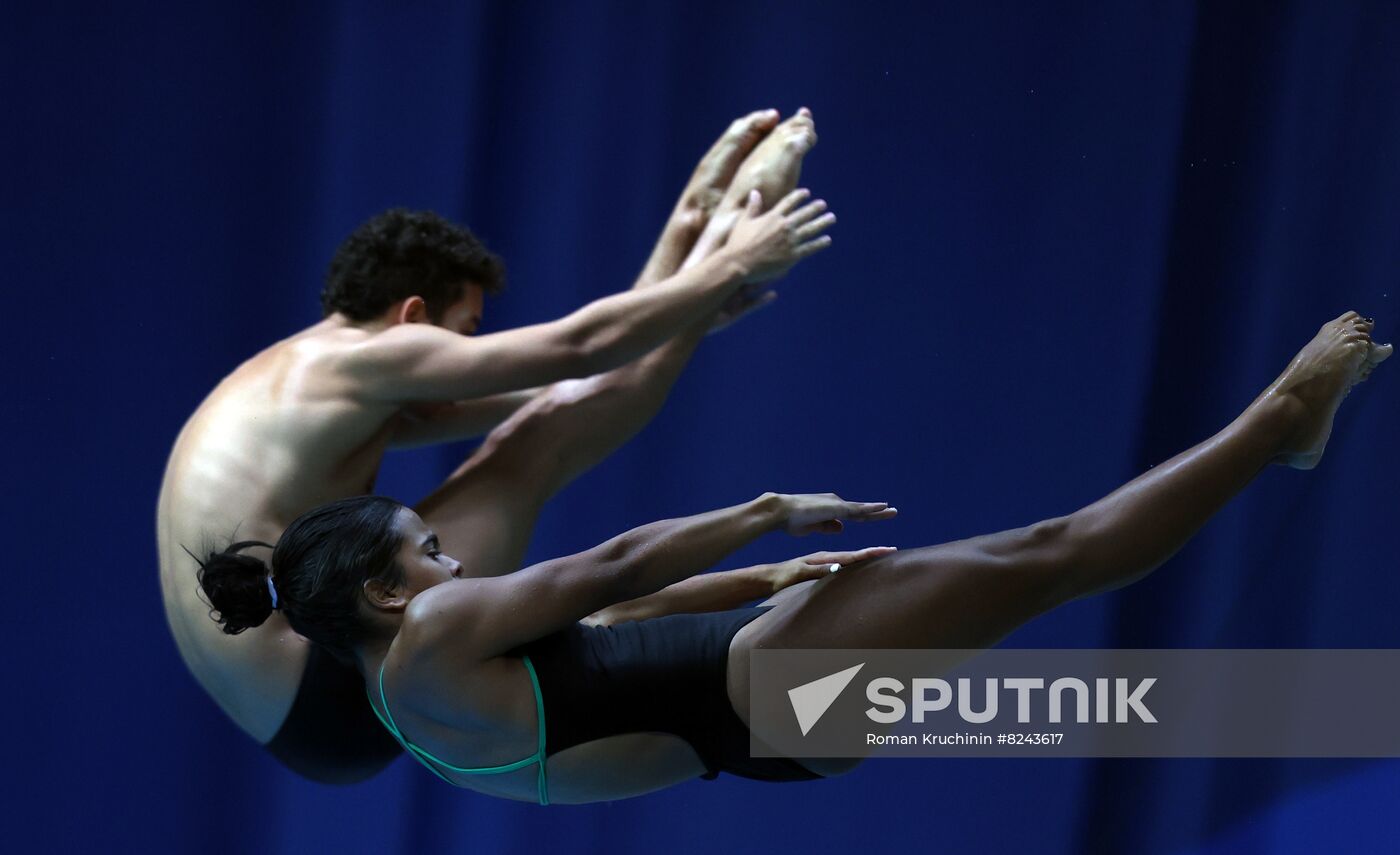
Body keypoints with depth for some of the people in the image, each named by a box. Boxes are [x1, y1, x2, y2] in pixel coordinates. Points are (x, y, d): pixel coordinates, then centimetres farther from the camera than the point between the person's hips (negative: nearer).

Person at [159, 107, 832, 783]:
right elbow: (582, 346, -11)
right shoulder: (356, 358, -10)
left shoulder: (312, 387, 21)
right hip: (335, 701, -10)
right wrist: (734, 265, 0)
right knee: (534, 442, -8)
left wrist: (683, 314, 25)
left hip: (296, 721, 10)